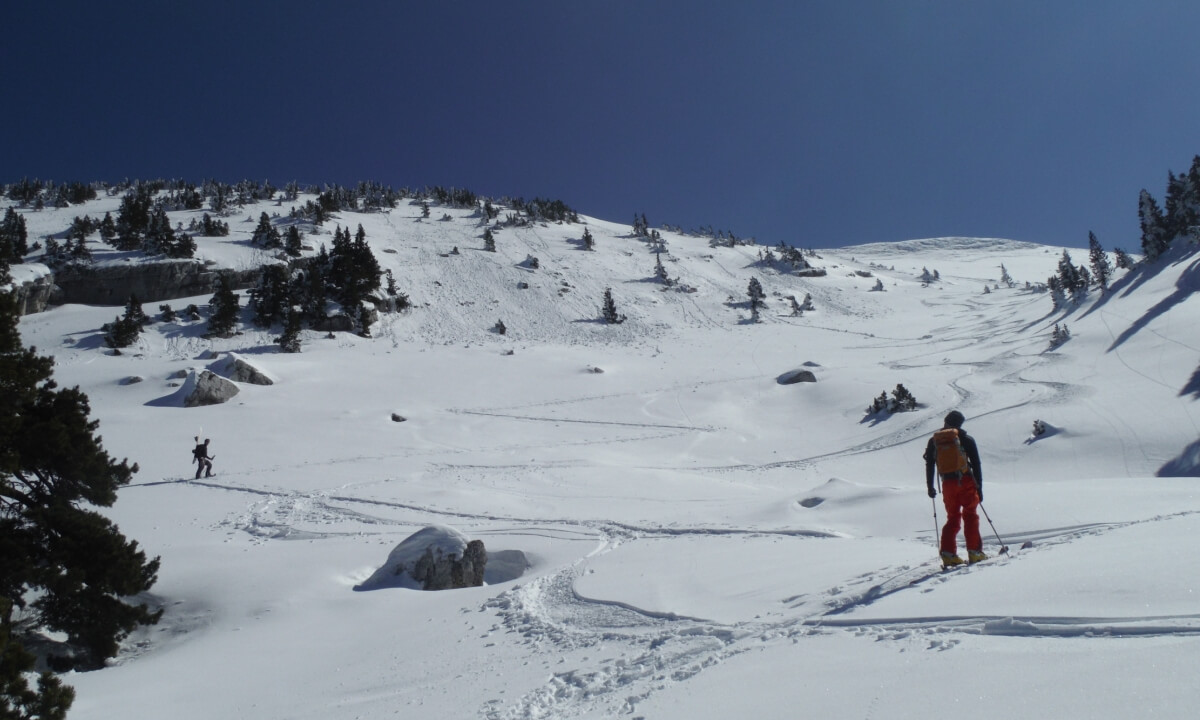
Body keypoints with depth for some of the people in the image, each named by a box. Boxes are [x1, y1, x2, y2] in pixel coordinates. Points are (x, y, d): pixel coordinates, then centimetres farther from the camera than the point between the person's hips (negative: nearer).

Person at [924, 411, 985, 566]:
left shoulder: (934, 440, 11)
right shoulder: (965, 439, 3)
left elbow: (929, 465, 10)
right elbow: (976, 464, 1)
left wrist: (930, 487, 16)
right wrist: (979, 488, 4)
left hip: (947, 483, 3)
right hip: (966, 482, -3)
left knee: (952, 517, 10)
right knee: (970, 515, 5)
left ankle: (948, 554, 0)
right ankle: (974, 552, 0)